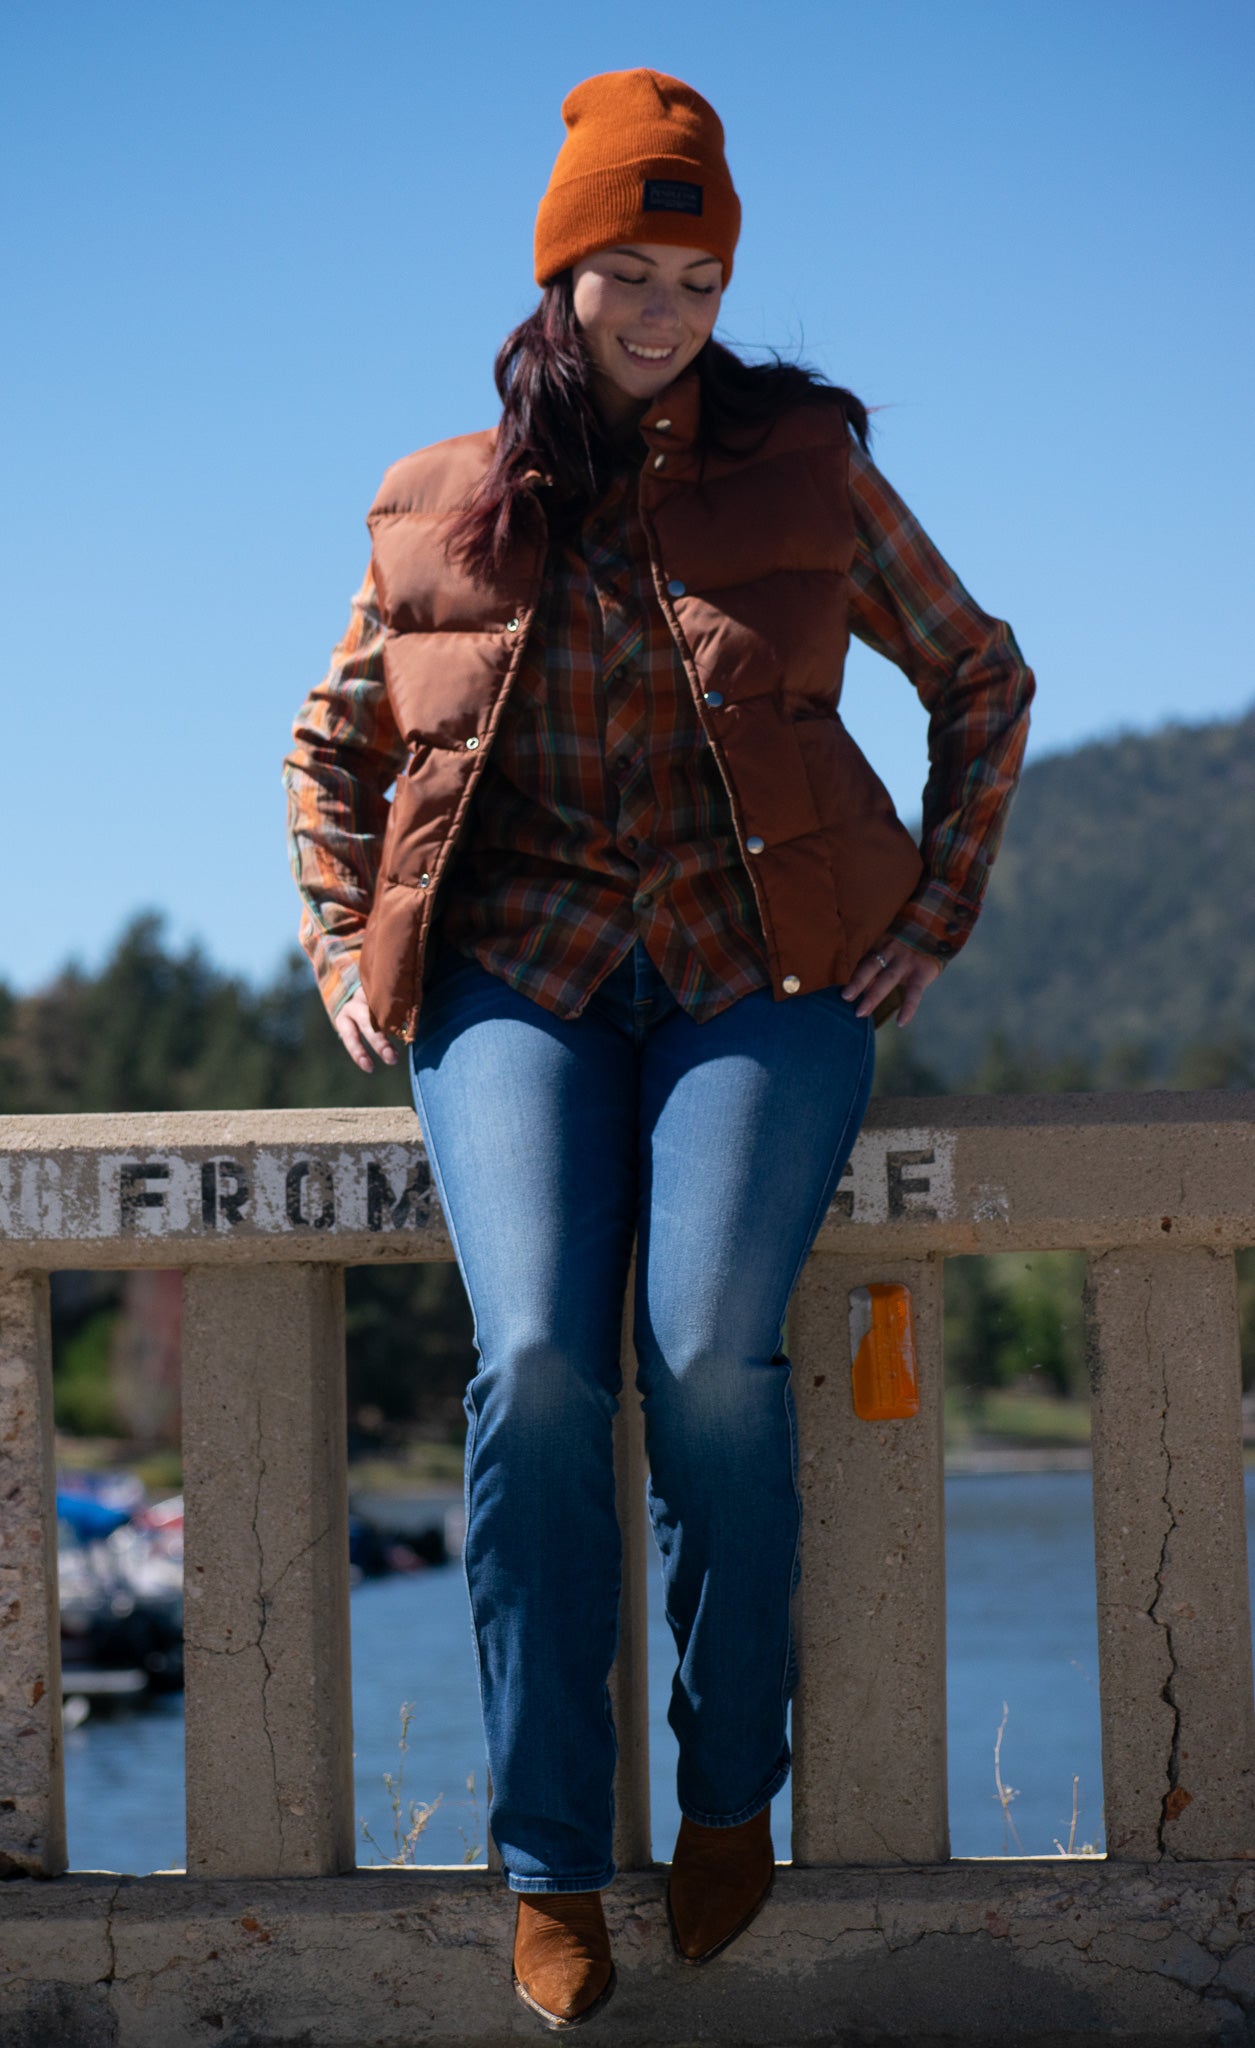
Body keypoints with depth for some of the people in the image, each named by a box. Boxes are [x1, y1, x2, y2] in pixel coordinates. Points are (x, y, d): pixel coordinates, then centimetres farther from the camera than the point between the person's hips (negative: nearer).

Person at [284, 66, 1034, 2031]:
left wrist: (937, 910, 8)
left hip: (763, 968, -1)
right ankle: (551, 1866, -15)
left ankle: (732, 1795, -3)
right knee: (537, 1364, -23)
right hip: (519, 972, 1)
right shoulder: (441, 513, 9)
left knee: (712, 1350, -25)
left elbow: (982, 676, 17)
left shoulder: (805, 465, 7)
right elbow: (334, 741, 24)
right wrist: (343, 944, 10)